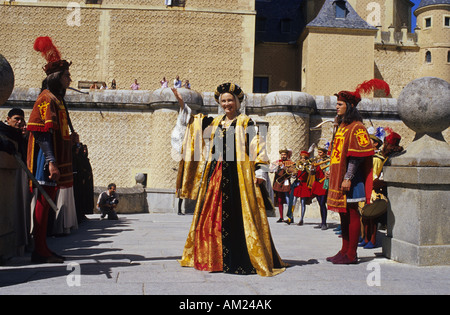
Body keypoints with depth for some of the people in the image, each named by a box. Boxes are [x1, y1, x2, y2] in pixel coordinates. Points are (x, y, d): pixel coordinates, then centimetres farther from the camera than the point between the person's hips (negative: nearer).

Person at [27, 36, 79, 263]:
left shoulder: (56, 99, 20)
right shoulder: (47, 99, -10)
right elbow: (42, 133, -19)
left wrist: (71, 139, 12)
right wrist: (51, 161, -24)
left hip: (56, 158, 10)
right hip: (48, 160, -10)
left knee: (47, 201, 11)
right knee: (44, 201, -7)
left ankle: (43, 248, 18)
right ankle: (40, 251, -2)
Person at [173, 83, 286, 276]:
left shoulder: (246, 122, 1)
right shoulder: (215, 122, 17)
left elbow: (258, 146, -5)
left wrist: (260, 171, -13)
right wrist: (182, 104, 20)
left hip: (238, 174, -6)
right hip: (216, 173, 6)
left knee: (238, 215, -7)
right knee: (212, 214, 6)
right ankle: (212, 258, 16)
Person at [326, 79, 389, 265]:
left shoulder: (356, 128, -11)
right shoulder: (341, 127, 18)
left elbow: (357, 157, -18)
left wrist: (348, 178, -22)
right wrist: (332, 172, 19)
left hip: (350, 180, -9)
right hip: (338, 179, 9)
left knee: (352, 214, -4)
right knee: (343, 214, 13)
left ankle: (351, 255, 2)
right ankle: (344, 251, 21)